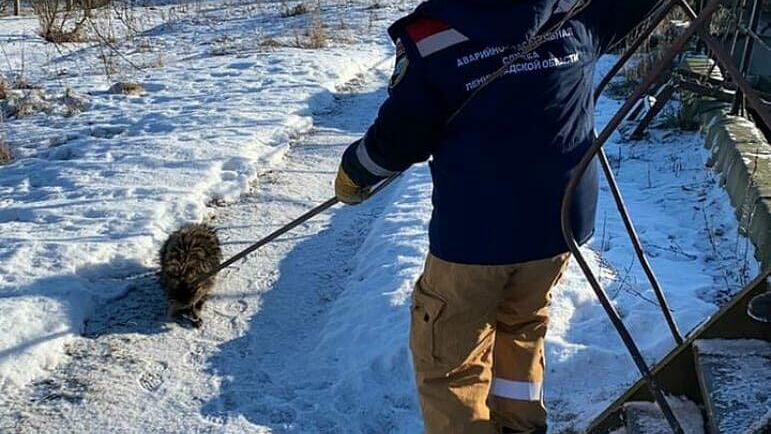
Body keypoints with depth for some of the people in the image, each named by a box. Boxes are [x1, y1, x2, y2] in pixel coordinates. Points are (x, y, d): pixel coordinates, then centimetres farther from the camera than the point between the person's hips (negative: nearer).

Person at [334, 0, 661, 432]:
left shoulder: (432, 38, -15)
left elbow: (397, 139, -8)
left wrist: (354, 174, 12)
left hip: (474, 231, -5)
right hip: (563, 218, 6)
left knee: (447, 356, 12)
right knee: (521, 324, 28)